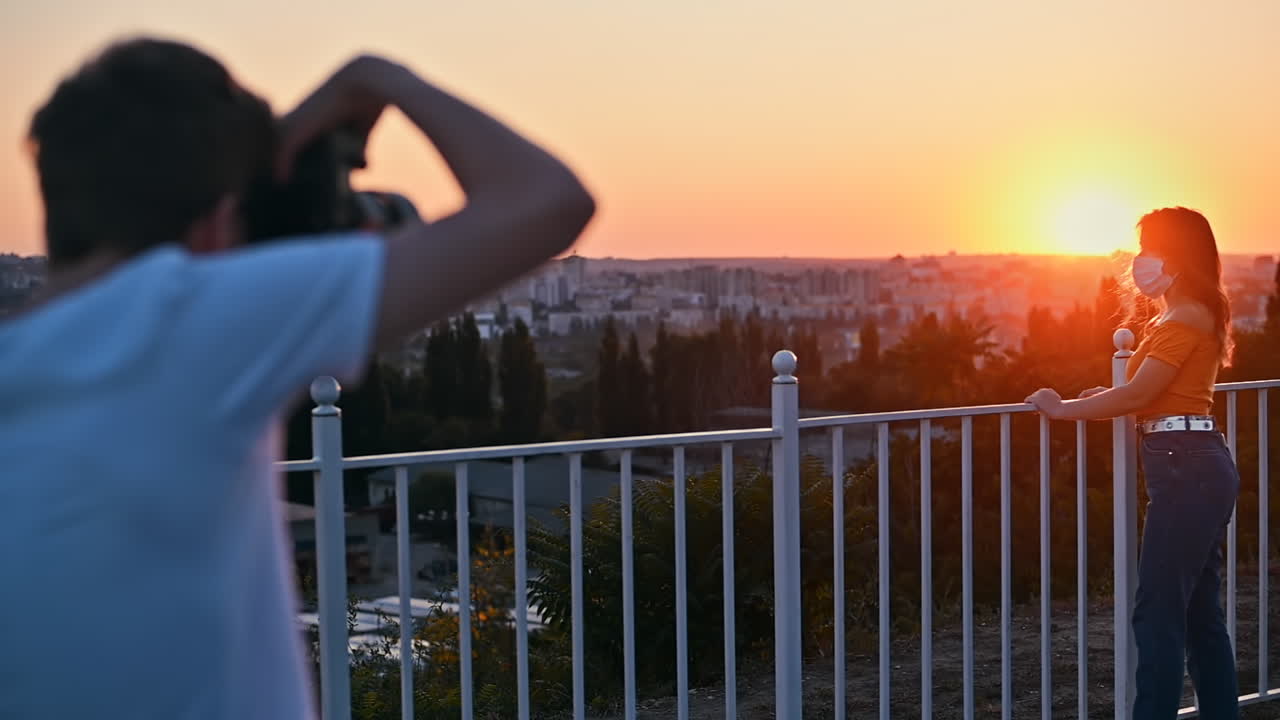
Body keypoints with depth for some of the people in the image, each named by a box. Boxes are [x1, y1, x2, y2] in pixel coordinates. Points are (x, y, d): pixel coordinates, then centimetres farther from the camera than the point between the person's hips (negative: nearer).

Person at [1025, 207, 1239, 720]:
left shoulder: (1185, 317, -12)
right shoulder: (1192, 315, 20)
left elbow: (1137, 394, -16)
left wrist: (1062, 410, -8)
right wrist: (1107, 398, 9)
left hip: (1187, 470, -11)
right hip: (1202, 468, 11)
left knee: (1158, 611, -8)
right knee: (1198, 609, 13)